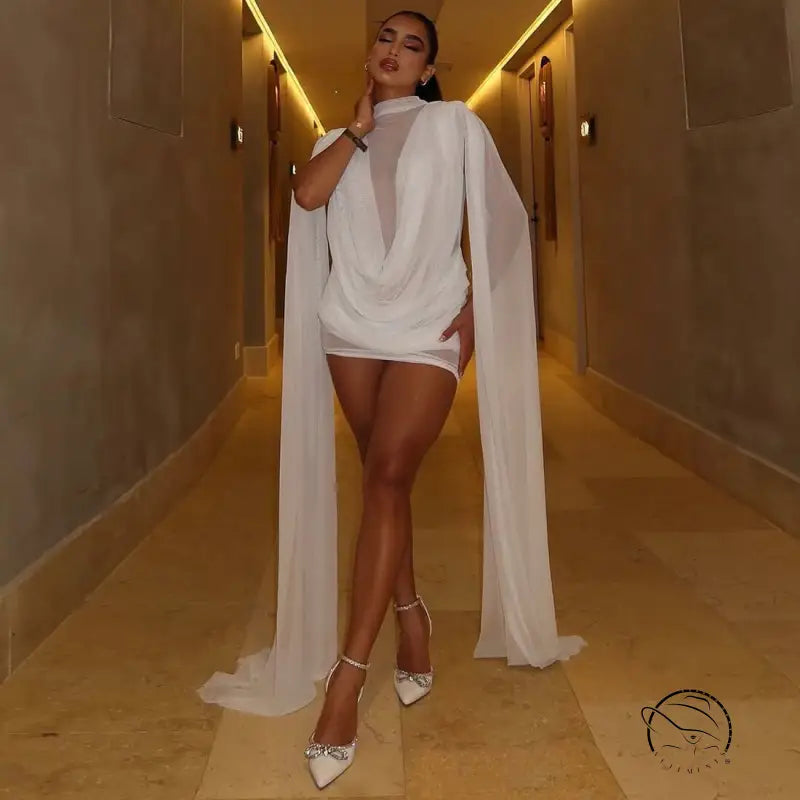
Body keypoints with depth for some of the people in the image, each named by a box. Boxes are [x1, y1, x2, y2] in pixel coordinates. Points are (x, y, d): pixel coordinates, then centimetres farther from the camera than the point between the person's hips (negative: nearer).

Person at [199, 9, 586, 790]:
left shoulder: (455, 124, 6)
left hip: (428, 329, -4)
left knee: (386, 478, -15)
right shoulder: (341, 137, 14)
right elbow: (307, 196, -7)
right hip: (351, 328, 4)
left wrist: (476, 305, -7)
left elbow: (501, 217, 3)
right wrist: (359, 125, 0)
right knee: (384, 481, 9)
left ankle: (346, 679, -15)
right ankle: (412, 622, 26)